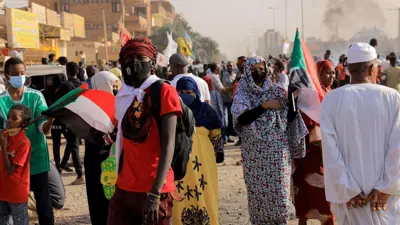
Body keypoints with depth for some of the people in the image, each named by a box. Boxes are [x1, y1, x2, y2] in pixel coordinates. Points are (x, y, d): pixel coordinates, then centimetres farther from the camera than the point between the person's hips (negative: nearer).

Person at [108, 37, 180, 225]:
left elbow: (168, 144, -14)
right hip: (123, 189, 5)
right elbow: (125, 142, 13)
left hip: (154, 190, -5)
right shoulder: (124, 95, 10)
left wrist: (154, 194, -20)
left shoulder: (164, 91, -7)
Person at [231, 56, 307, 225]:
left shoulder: (277, 91, 4)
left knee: (279, 191, 0)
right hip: (255, 153, 0)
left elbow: (290, 117, 3)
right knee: (257, 191, 6)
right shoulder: (242, 95, 1)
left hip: (278, 150, 0)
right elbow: (241, 119, -14)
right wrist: (264, 106, -16)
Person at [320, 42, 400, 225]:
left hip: (348, 191, 1)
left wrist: (349, 190, -7)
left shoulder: (330, 100, -8)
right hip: (385, 189, -1)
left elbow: (330, 150, -12)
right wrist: (385, 188, -7)